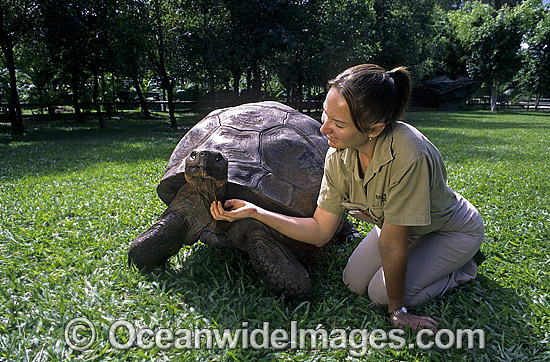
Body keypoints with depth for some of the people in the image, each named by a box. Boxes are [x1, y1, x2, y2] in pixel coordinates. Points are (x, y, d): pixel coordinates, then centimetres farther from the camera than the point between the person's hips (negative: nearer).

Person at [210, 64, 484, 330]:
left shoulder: (407, 156, -43)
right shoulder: (339, 155, -22)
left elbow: (391, 244, -33)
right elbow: (320, 231, -17)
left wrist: (397, 309, -18)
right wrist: (254, 212, -24)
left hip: (453, 230, -5)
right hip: (400, 225, 6)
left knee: (382, 294, -12)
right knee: (354, 283, 1)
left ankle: (464, 266, 10)